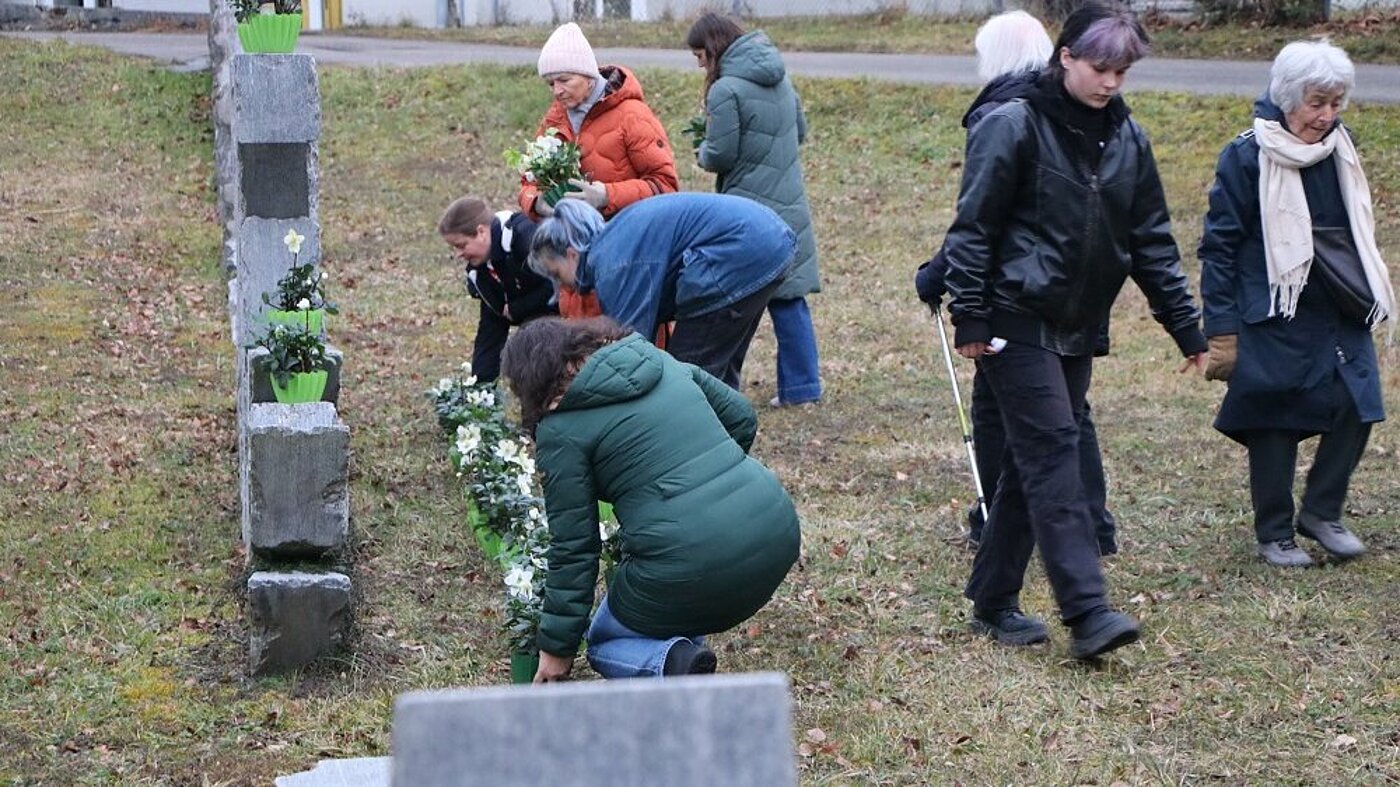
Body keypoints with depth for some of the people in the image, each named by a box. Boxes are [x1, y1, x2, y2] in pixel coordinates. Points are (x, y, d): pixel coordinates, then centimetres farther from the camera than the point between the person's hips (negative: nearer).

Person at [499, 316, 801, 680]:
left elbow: (573, 544, 0)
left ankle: (669, 664, -9)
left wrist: (558, 646, 10)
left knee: (604, 641, 21)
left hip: (693, 569, -7)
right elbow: (742, 418, 22)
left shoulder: (561, 430, -2)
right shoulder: (660, 361, 15)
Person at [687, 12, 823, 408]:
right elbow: (800, 131, 20)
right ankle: (802, 386, 14)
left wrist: (702, 152, 7)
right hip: (789, 208, 7)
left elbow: (721, 155, -13)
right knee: (789, 299, 11)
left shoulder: (726, 90, -15)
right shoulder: (779, 79, 10)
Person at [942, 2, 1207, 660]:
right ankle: (1087, 612, -18)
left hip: (1077, 329, 7)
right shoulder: (1014, 126, -10)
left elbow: (1151, 240, 14)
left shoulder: (1125, 138, 9)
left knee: (1032, 461, 10)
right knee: (1054, 454, -13)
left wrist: (1186, 326, 12)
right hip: (1018, 325, -7)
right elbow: (973, 227, -9)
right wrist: (970, 319, -14)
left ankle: (993, 602, 18)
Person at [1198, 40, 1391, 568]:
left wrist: (1367, 296, 19)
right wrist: (1222, 331, -10)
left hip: (1340, 313, 5)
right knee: (1276, 424, 2)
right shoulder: (1247, 158, -10)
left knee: (1356, 406, -3)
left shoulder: (1339, 149, 7)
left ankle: (1322, 514, 15)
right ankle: (1275, 535, 17)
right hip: (1274, 317, -5)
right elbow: (1218, 246, -8)